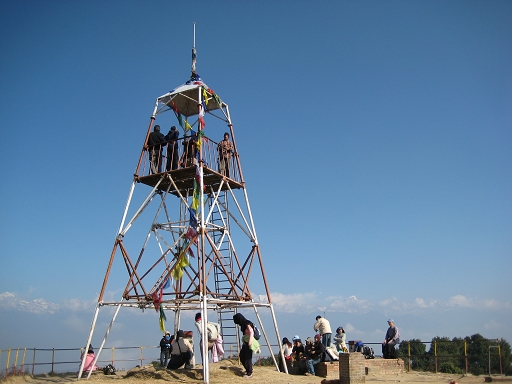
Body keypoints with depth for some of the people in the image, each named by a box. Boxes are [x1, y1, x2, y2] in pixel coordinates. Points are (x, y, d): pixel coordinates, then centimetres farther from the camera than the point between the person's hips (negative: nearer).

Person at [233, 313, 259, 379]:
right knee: (241, 356, 13)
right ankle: (248, 370, 27)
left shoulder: (247, 324, -14)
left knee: (248, 358, -5)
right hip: (245, 342, 9)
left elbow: (251, 332, -25)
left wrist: (250, 341, -35)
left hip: (249, 342, -9)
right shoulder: (243, 324, 13)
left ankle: (249, 373, 4)